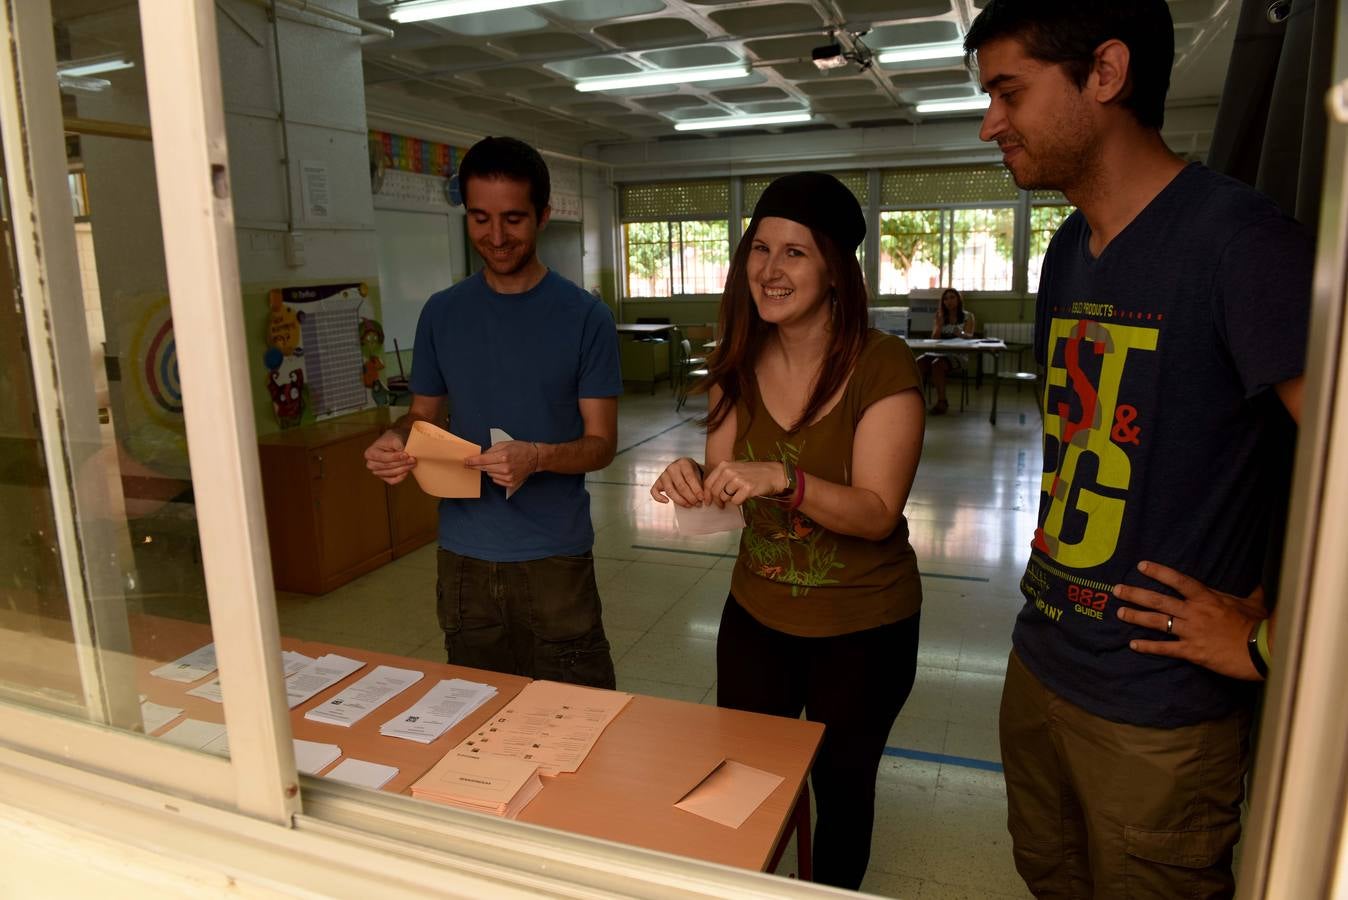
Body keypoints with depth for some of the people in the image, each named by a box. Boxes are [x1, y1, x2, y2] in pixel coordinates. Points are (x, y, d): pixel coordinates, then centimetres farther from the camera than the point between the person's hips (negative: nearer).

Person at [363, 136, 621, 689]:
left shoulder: (584, 316, -5)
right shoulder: (443, 313, 5)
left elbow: (601, 442, -6)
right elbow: (423, 415, 12)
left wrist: (539, 457, -25)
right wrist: (396, 441, -11)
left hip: (554, 558, -3)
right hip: (463, 558, 3)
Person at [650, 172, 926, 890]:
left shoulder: (883, 366, -20)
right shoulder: (738, 365, -5)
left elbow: (877, 513, -23)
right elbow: (726, 487, -1)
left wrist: (783, 478, -38)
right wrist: (695, 481, -23)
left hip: (863, 629, -4)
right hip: (757, 614, 4)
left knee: (840, 788, 19)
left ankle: (833, 891, 48)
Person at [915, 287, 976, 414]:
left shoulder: (967, 316, 7)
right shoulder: (940, 317, 16)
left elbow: (969, 336, -8)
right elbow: (934, 339, 8)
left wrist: (961, 334, -32)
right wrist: (939, 326, -11)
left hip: (958, 354, -4)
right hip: (939, 352, 4)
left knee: (937, 364, -35)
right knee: (919, 362, -28)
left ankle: (942, 402, -29)